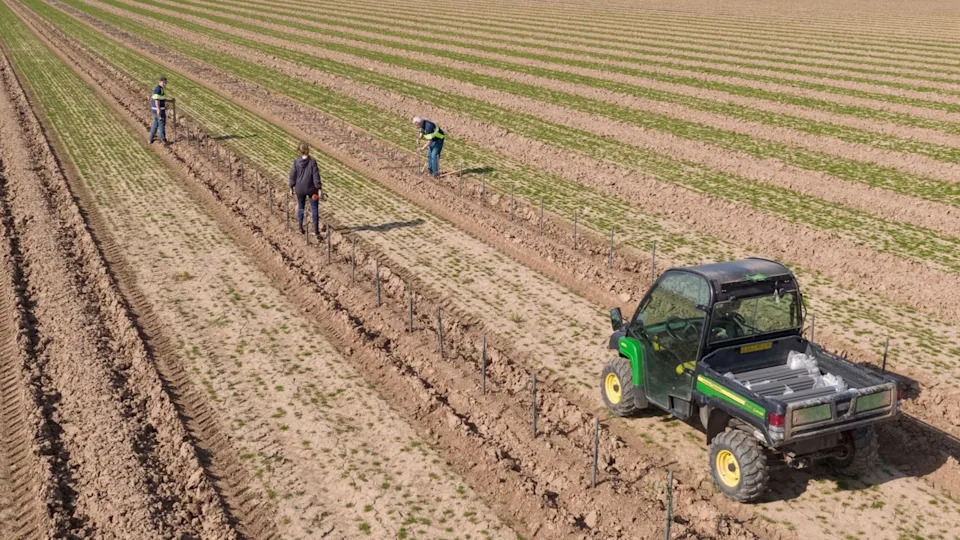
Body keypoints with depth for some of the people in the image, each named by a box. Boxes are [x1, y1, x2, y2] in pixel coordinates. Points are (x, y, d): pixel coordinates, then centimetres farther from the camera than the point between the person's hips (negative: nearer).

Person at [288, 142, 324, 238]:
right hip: (311, 189, -2)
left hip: (300, 189, 3)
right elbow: (316, 176, -15)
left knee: (300, 207, 21)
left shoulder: (296, 162, -8)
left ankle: (300, 227, 31)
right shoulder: (312, 162, -16)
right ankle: (316, 231, 4)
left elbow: (292, 175, -2)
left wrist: (291, 187, 11)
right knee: (315, 210, 6)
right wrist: (319, 189, -11)